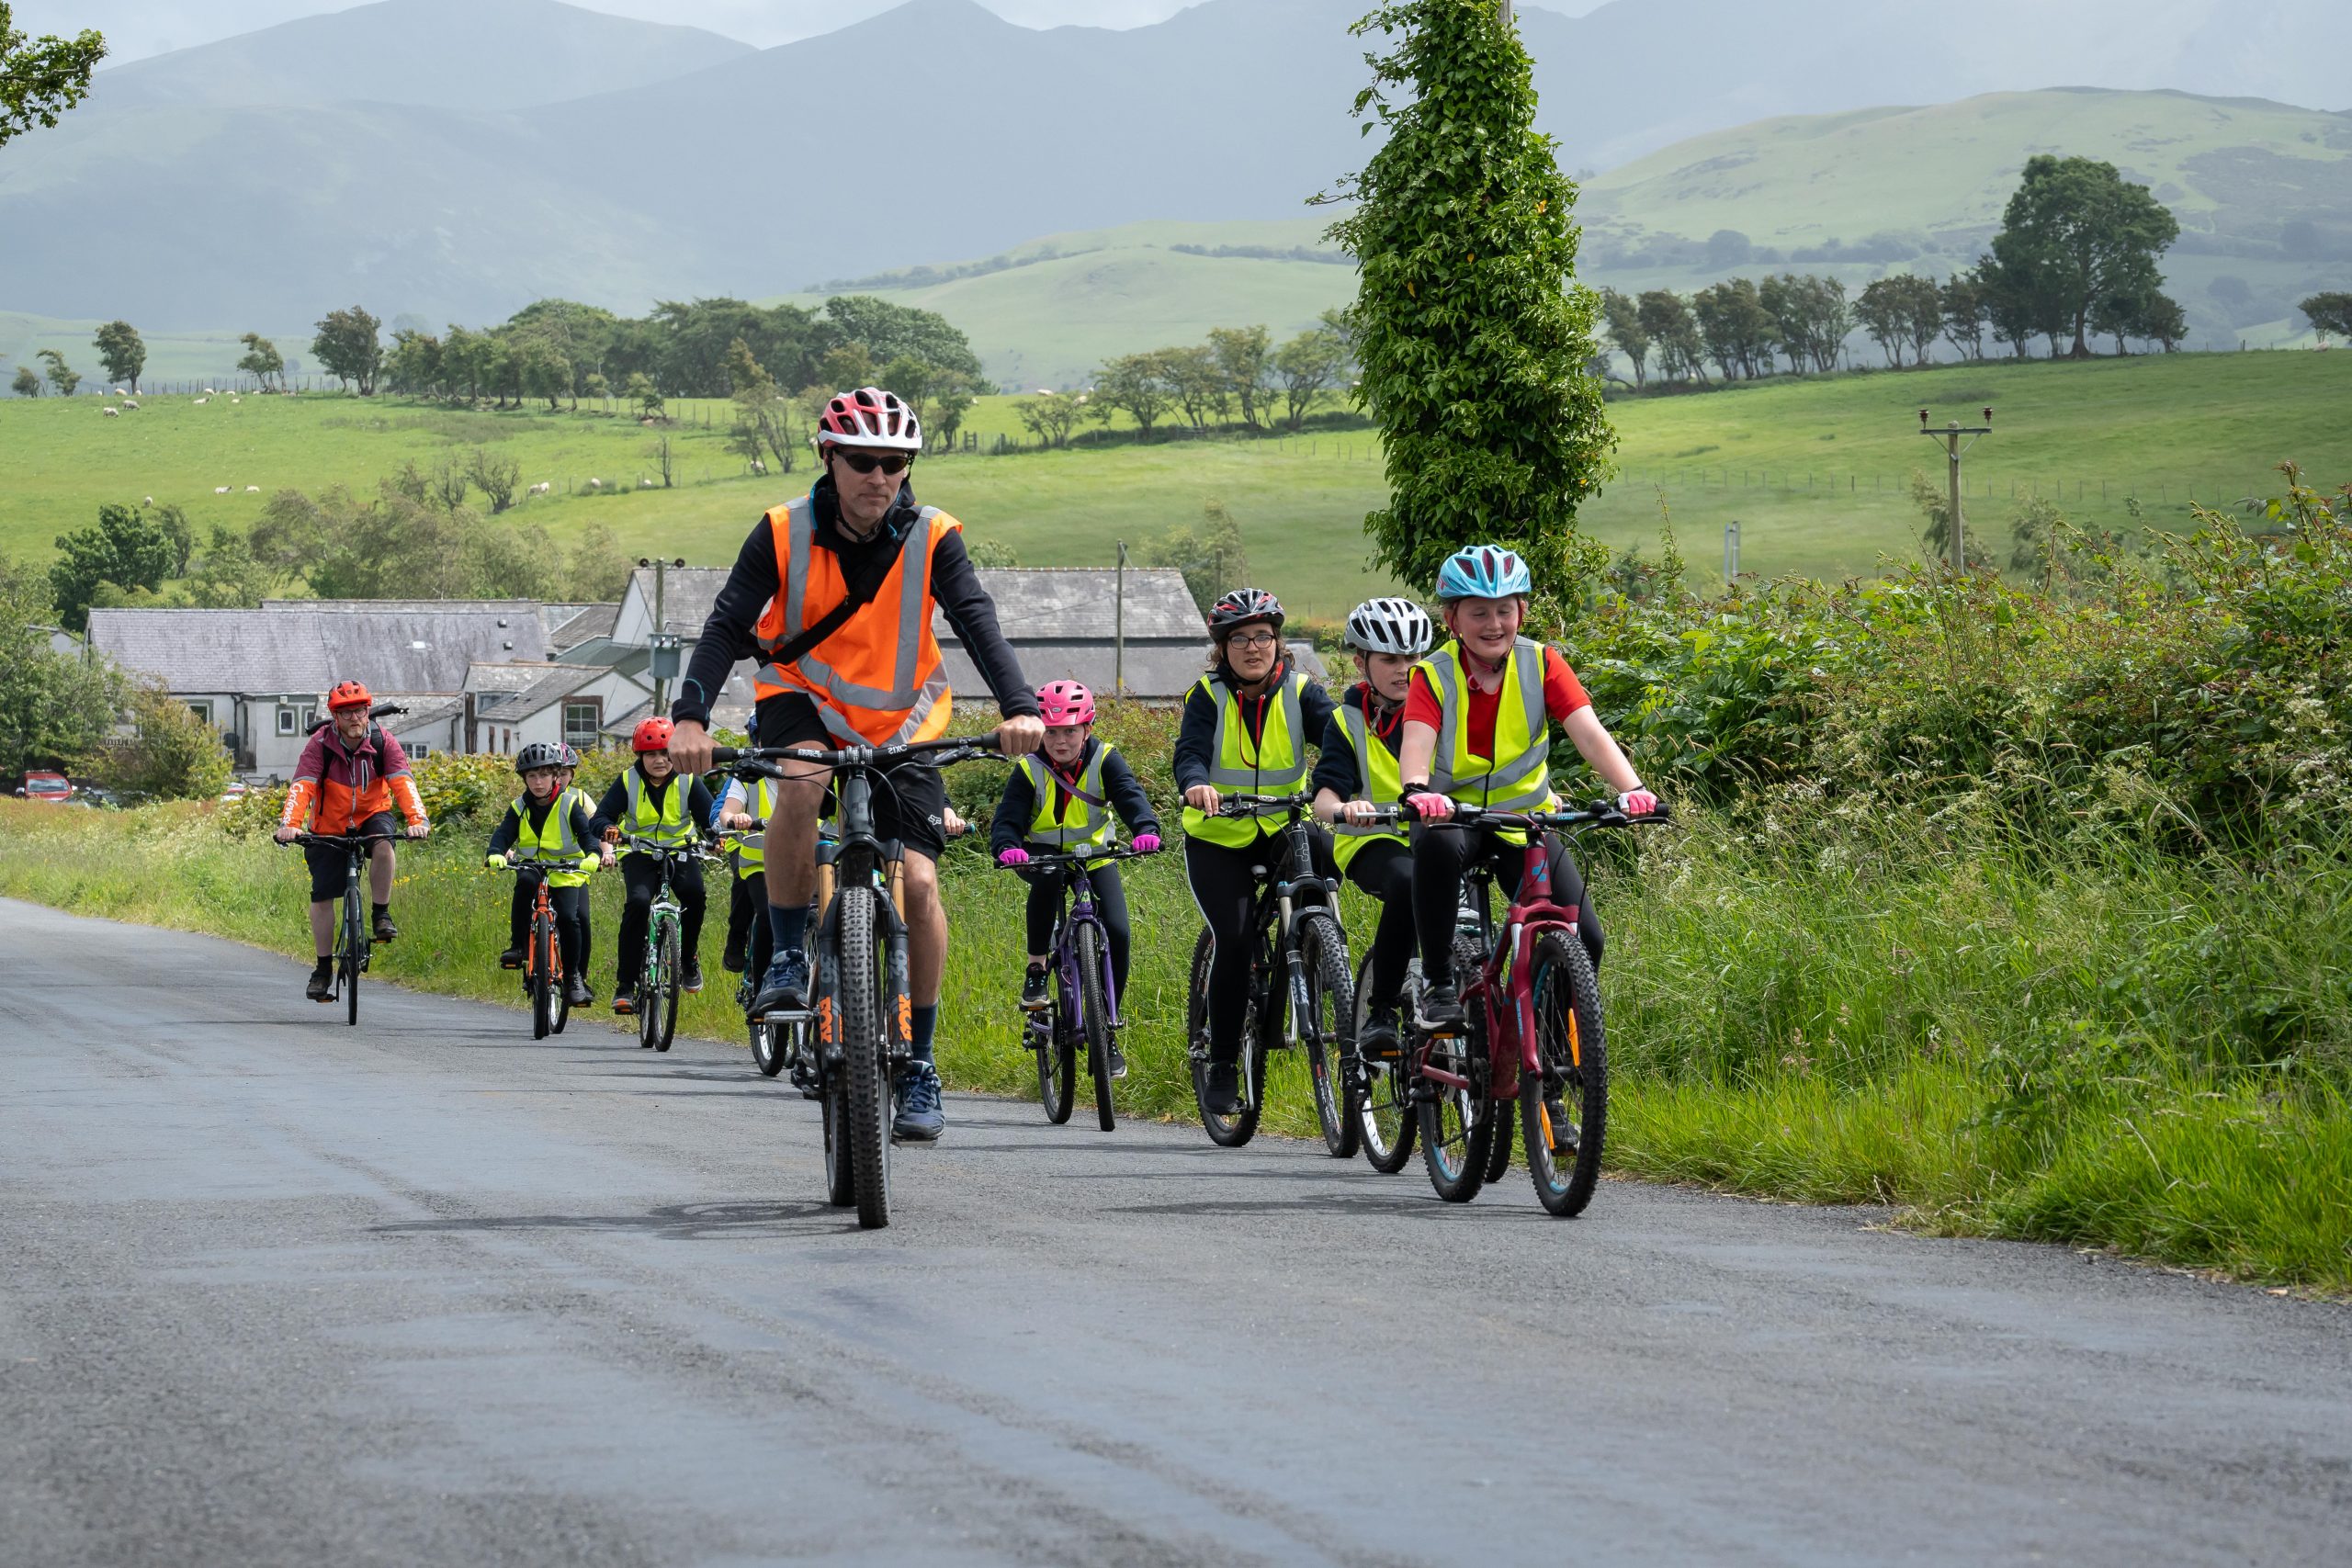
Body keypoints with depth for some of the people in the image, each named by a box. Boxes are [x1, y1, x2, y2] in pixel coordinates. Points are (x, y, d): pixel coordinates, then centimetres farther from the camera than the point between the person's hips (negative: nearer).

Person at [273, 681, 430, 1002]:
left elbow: (402, 781, -27)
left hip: (372, 815, 0)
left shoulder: (382, 742, -16)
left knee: (382, 845, -34)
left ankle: (381, 915, -14)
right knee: (322, 895, -6)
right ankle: (323, 969, 8)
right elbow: (302, 786, -29)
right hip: (329, 827, 0)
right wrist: (290, 824, -46)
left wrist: (417, 819, -44)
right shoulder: (320, 743, -19)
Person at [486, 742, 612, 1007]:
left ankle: (574, 976, -3)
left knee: (569, 918, -22)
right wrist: (496, 854, -30)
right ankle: (517, 946, -26)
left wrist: (593, 855, -36)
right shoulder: (520, 807, 4)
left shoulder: (571, 803, -3)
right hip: (533, 867, 2)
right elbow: (504, 833, -8)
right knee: (525, 882, -34)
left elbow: (587, 831, -15)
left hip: (567, 873, -2)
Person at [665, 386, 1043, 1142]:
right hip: (803, 702, -1)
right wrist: (691, 716, -38)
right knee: (801, 781, -37)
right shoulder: (784, 534, -15)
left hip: (901, 724, 1)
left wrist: (1019, 708, -43)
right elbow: (728, 623, -22)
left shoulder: (932, 539, -14)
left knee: (919, 883, -12)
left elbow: (977, 620, -26)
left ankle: (918, 1066, 3)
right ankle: (788, 959, -18)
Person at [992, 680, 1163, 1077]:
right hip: (1043, 856, -1)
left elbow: (1130, 794, -29)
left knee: (1117, 934, -16)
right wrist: (1007, 847, -48)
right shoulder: (1029, 770, -16)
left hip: (1094, 857, 1)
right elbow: (1008, 818, -24)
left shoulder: (1104, 760, -15)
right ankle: (1036, 969, -24)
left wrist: (1146, 829, -51)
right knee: (1048, 876, -39)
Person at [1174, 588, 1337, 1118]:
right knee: (1234, 940, -18)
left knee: (1328, 855, -32)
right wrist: (1197, 785, -47)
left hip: (1285, 828, 1)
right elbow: (1190, 752, -23)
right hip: (1218, 837, -1)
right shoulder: (1208, 696, -7)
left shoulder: (1299, 692, -4)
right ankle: (1222, 1064, -3)